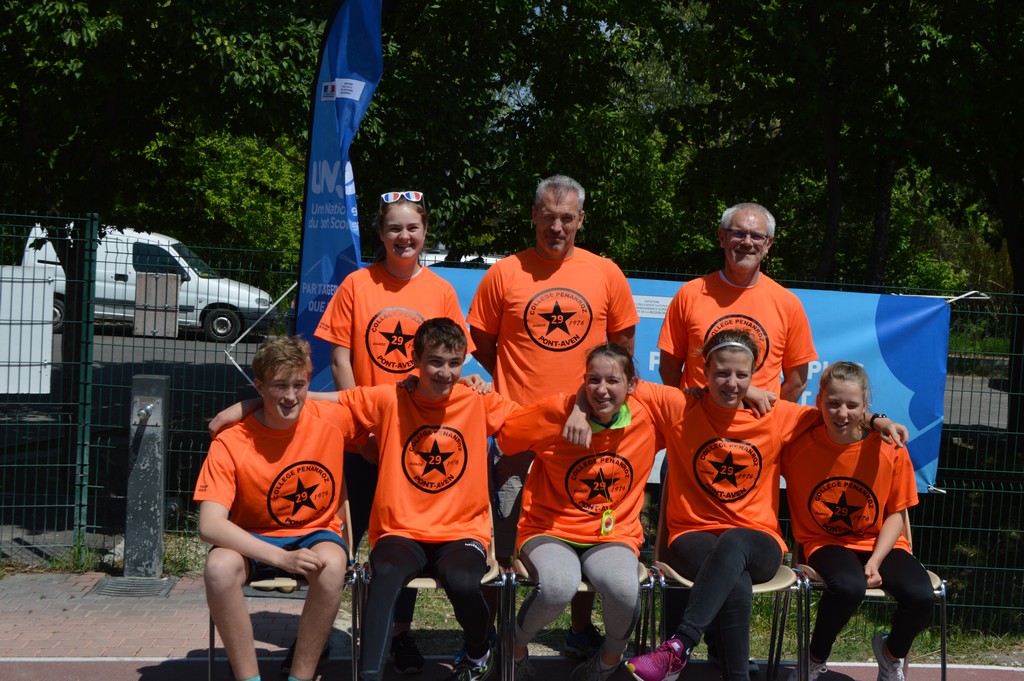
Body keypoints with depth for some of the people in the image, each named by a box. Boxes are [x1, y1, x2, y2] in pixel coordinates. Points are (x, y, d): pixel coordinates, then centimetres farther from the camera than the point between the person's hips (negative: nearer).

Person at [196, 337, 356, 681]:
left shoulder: (331, 419, -11)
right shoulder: (231, 443, -18)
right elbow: (210, 525, -26)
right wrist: (281, 558, -34)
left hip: (316, 533, 1)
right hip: (255, 540, 0)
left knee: (332, 565, -35)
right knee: (219, 567, -34)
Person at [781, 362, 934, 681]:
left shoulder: (889, 448, -9)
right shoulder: (799, 446, -11)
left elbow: (897, 513, -3)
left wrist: (875, 562, -13)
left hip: (880, 543, 2)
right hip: (826, 543, -2)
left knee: (921, 597, -27)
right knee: (848, 586, -37)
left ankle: (892, 653, 12)